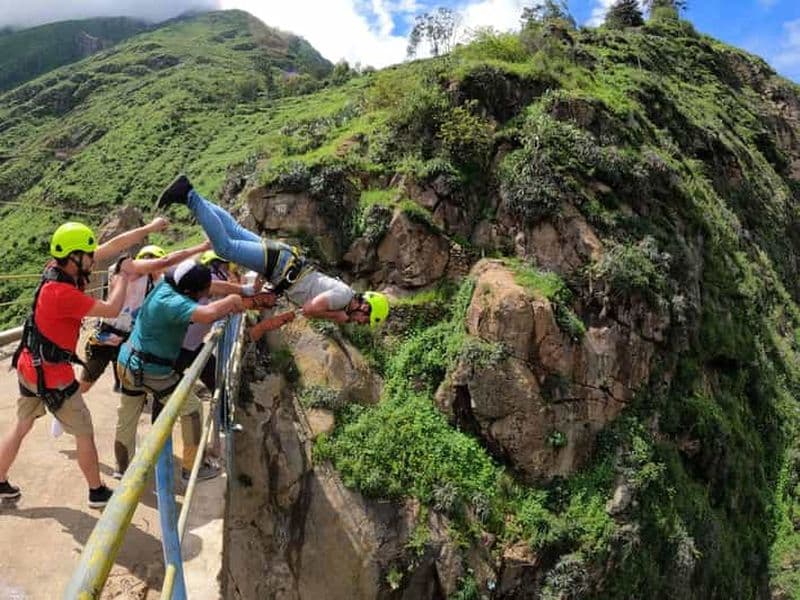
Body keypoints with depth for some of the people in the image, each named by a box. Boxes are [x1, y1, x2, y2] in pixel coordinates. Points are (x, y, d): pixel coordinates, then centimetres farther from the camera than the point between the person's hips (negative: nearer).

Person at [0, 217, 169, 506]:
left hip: (30, 366, 9)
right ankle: (97, 492, 21)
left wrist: (149, 228, -1)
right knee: (84, 433, 7)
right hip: (52, 374, -8)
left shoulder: (60, 267, -5)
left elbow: (112, 246, -3)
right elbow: (111, 309, -23)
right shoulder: (62, 293, -29)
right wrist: (125, 275, -11)